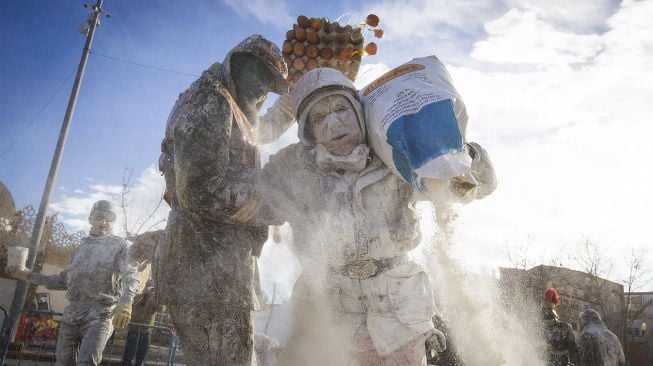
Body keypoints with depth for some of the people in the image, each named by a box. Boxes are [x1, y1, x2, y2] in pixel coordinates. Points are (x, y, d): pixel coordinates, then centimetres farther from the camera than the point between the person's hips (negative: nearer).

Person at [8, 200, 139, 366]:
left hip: (99, 314, -6)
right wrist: (29, 275, 22)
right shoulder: (82, 247, 21)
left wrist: (125, 302, -33)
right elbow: (64, 280, 26)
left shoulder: (121, 245, 2)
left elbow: (130, 275, -14)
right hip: (71, 313, 6)